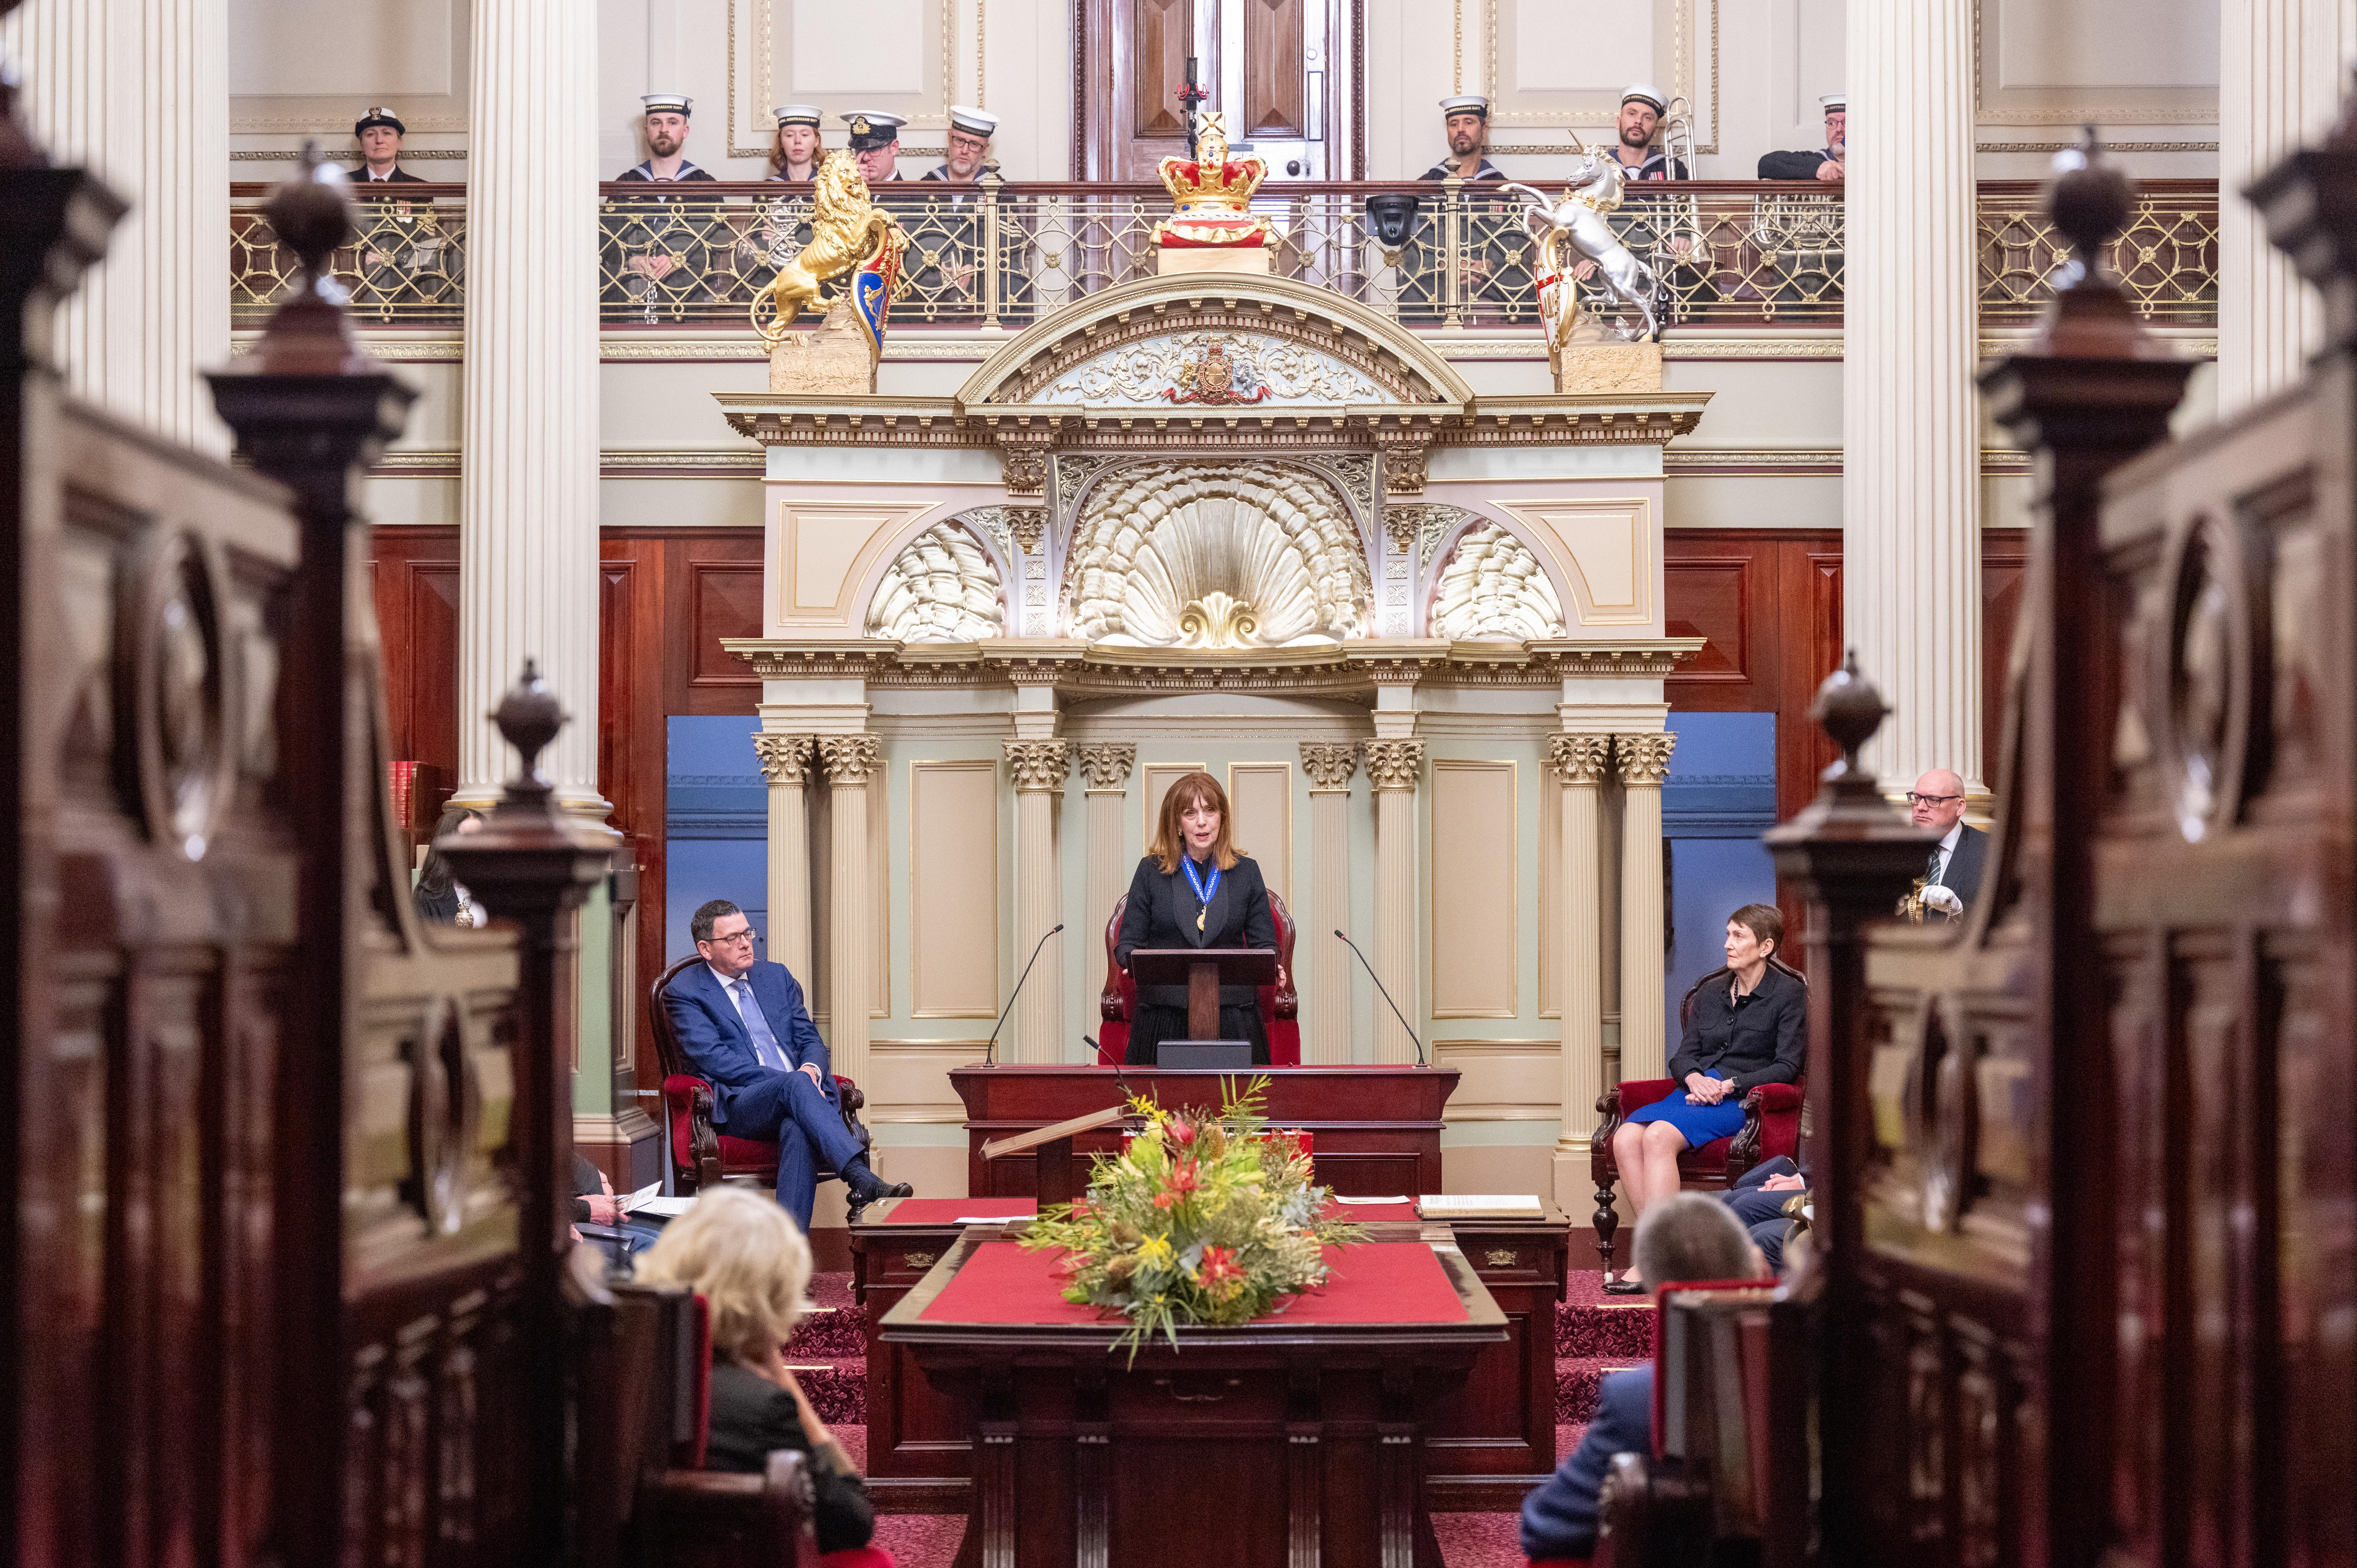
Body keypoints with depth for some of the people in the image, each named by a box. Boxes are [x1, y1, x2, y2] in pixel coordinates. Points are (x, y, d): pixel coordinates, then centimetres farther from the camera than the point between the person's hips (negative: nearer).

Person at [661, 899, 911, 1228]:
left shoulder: (776, 976, 22)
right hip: (739, 1107, -4)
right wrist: (794, 1079, -16)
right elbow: (715, 1059, -8)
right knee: (795, 1086, -36)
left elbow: (811, 1039, 19)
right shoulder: (684, 993, 5)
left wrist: (811, 1069, -8)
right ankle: (864, 1182, -52)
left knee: (798, 1129, -34)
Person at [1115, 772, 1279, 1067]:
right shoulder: (1151, 871, 9)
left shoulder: (1246, 872, 12)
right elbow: (1128, 942, 7)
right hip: (1164, 1015, 0)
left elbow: (1263, 942, 11)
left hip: (1232, 1015, 1)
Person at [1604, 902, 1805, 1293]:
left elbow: (1787, 1067, -3)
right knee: (1626, 1138, -26)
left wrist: (1729, 1085, -14)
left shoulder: (1790, 993, 4)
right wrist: (1694, 1078, -5)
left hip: (1742, 1100, -6)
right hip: (1695, 1091, 6)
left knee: (1659, 1136, -34)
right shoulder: (1711, 991, 21)